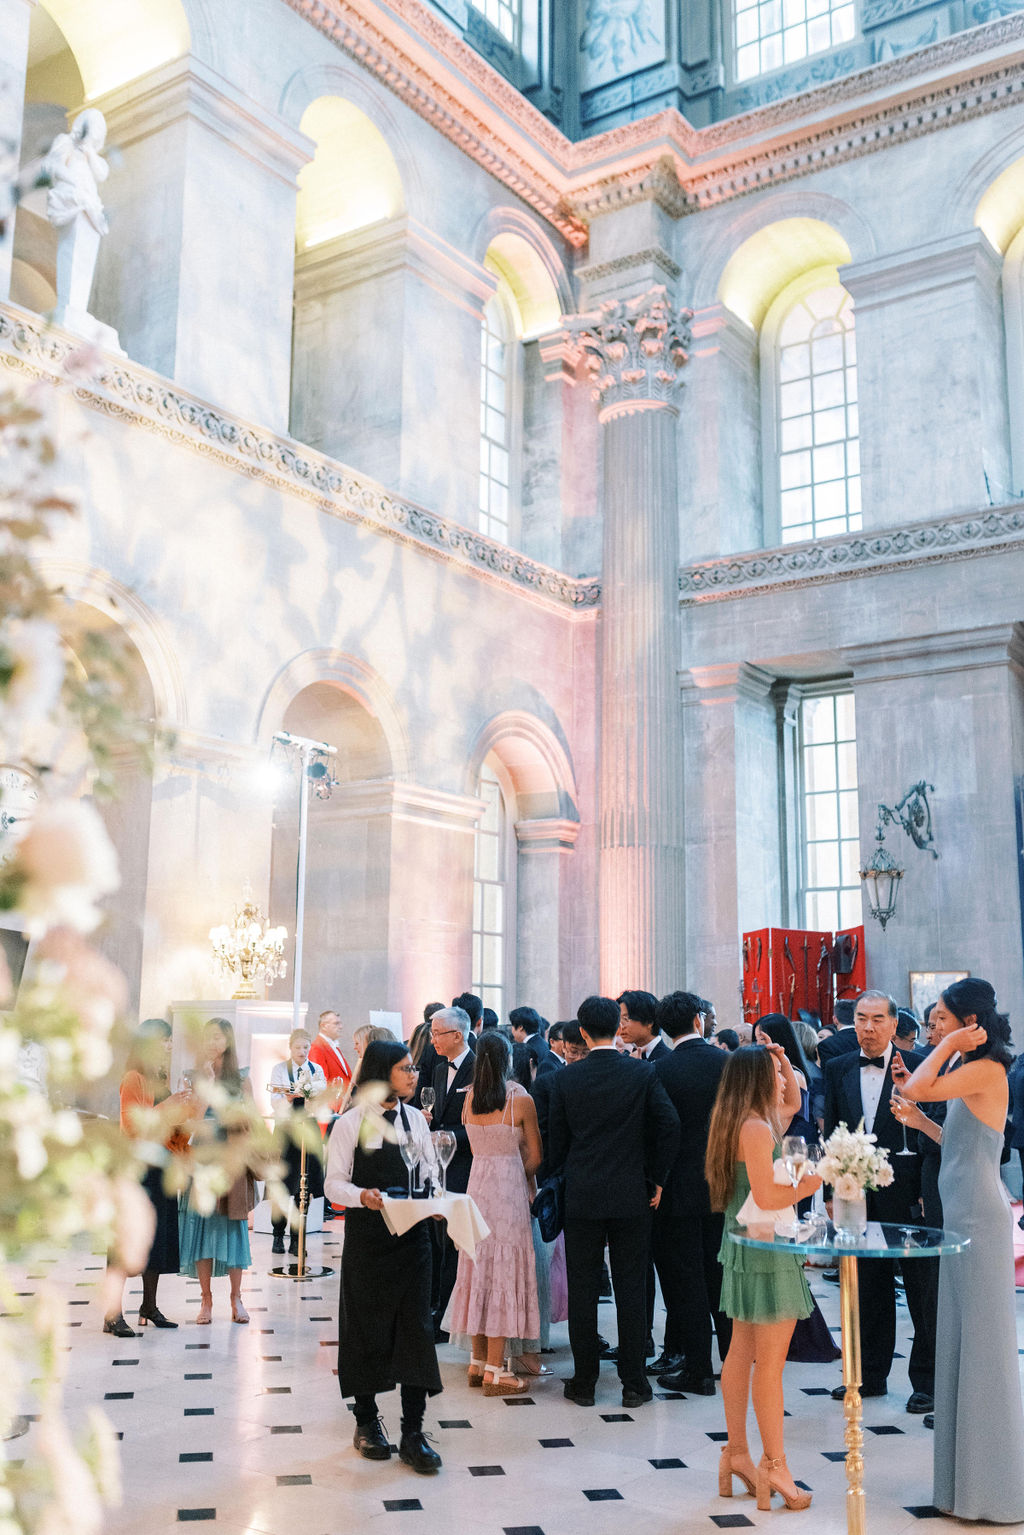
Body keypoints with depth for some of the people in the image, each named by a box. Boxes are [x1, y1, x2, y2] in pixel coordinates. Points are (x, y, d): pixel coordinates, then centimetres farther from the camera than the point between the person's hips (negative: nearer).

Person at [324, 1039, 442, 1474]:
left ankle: (413, 1432, 6)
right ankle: (366, 1421, 28)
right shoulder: (350, 1124, -7)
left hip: (412, 1237, 3)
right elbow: (334, 1183, -7)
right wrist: (362, 1196, -26)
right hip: (367, 1238, -3)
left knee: (415, 1326, -1)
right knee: (367, 1327, 9)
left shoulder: (415, 1118, 6)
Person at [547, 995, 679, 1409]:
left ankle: (584, 1382, 15)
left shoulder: (565, 1079, -4)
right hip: (632, 1197, 0)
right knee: (631, 1291, 7)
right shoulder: (643, 1074, -5)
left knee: (583, 1292, 8)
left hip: (581, 1198, 0)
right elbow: (669, 1126, -9)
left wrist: (559, 1177, 17)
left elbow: (556, 1141, 2)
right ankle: (634, 1383, 12)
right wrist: (656, 1179, 2)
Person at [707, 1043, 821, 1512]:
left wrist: (783, 1062, 14)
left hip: (742, 1248, 10)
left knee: (741, 1353, 15)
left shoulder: (740, 1123, 11)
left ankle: (736, 1453, 23)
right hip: (766, 1250, -10)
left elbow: (793, 1103, 28)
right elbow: (766, 1197, -25)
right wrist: (810, 1183, -13)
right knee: (770, 1363, -2)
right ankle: (774, 1465, 6)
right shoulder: (756, 1128, -19)